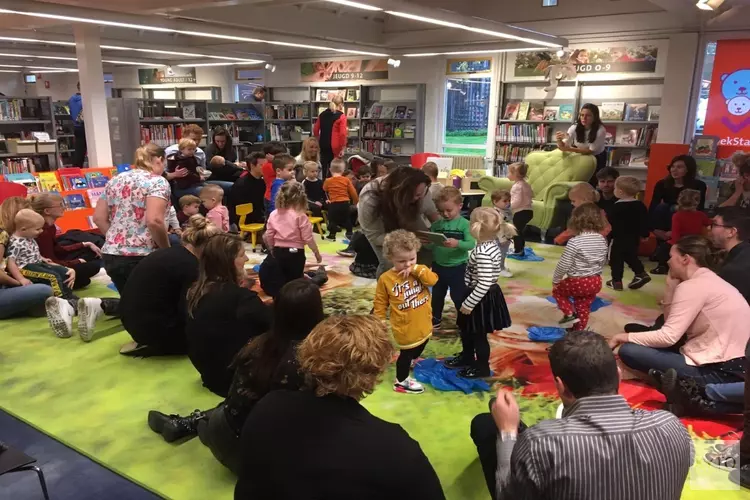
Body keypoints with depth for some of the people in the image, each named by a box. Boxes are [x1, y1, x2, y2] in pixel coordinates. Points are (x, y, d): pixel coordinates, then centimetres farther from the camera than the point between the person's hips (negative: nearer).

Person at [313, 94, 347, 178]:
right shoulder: (341, 116, -7)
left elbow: (315, 130, 12)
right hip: (334, 146, -5)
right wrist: (342, 148, -9)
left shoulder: (322, 114, 10)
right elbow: (343, 133, -15)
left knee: (324, 167, 14)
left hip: (323, 145, 5)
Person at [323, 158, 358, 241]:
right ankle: (349, 233, 24)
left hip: (334, 204, -2)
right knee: (347, 219, 20)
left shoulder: (328, 181, -5)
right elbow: (353, 192, 1)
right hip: (345, 203, 2)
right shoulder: (346, 180, -3)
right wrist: (357, 201, 15)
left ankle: (332, 235, 13)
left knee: (332, 219, 11)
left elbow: (324, 190, 12)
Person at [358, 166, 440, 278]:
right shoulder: (369, 202, -43)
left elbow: (432, 212, -15)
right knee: (389, 263, -19)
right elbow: (375, 236, -32)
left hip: (406, 216, 4)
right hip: (376, 222, -3)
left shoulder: (418, 190, -35)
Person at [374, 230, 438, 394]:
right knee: (406, 353, 11)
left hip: (424, 324, 5)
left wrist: (416, 269, -31)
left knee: (418, 348, 28)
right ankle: (401, 382, 33)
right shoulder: (386, 279, -17)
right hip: (405, 328, -5)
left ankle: (411, 362, 58)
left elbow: (433, 280, -24)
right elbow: (380, 305, -9)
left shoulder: (419, 271, -6)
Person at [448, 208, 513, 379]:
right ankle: (467, 357, 47)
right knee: (466, 329, 26)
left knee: (478, 336, 11)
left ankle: (482, 367, 30)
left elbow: (484, 284, -32)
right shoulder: (490, 245, 0)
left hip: (482, 299, -10)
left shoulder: (483, 253, -31)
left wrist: (468, 304, -23)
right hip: (483, 296, 10)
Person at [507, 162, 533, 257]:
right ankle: (520, 249, 27)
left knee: (516, 231, 1)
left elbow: (517, 200, -25)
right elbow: (531, 194, 22)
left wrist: (509, 207, -17)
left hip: (521, 212, -10)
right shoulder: (524, 183, 12)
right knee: (519, 231, 19)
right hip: (527, 210, 10)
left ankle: (518, 251, 7)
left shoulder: (517, 186, -18)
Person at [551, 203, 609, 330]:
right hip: (596, 281, 6)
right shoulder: (602, 240, 0)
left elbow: (563, 265, -18)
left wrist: (555, 280, -3)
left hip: (577, 281, -6)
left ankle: (570, 314, 9)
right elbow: (603, 262, 11)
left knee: (558, 290, 21)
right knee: (584, 308, 19)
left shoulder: (574, 242, -21)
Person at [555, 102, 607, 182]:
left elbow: (591, 150, -26)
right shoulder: (575, 128, -19)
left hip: (596, 158, -2)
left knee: (592, 182, -3)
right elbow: (563, 147, -24)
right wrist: (559, 140, -48)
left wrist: (570, 149, -38)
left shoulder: (600, 130, -26)